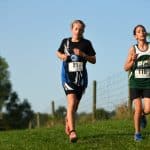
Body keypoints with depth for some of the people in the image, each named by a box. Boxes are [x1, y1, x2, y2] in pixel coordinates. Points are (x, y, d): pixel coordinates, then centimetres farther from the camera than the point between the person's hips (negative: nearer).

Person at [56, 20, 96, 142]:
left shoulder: (86, 43, 3)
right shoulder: (65, 42, 5)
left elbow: (94, 60, 3)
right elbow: (58, 52, 22)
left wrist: (83, 54, -13)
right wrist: (62, 56, -1)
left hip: (81, 78, 2)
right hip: (68, 77, -2)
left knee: (75, 105, 14)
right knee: (71, 102, -20)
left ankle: (68, 120, 45)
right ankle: (72, 132, -27)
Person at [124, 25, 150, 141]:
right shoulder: (133, 49, -1)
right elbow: (126, 68, 0)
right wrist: (133, 61, -18)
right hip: (135, 82, -1)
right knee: (138, 109, -7)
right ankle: (137, 133, 12)